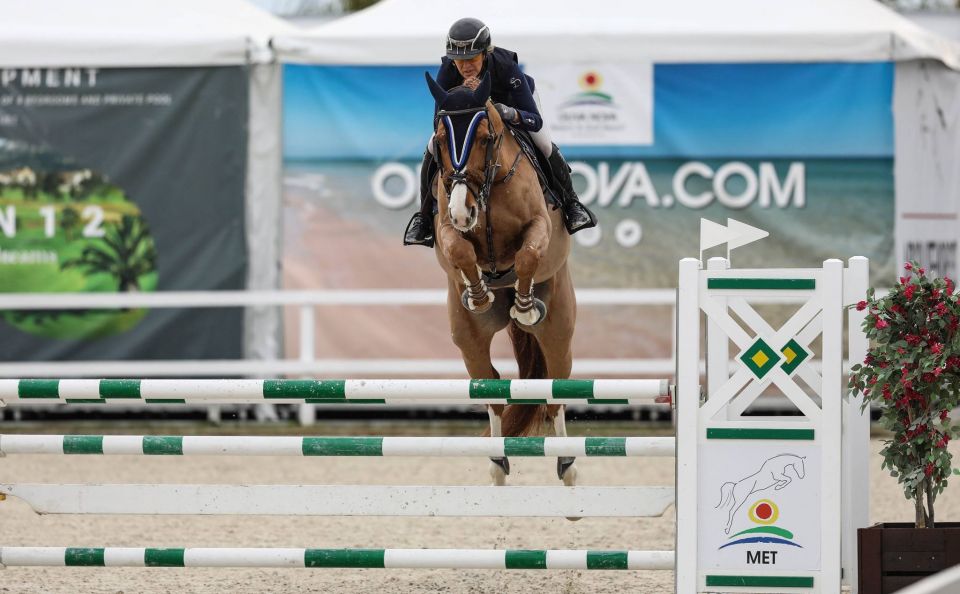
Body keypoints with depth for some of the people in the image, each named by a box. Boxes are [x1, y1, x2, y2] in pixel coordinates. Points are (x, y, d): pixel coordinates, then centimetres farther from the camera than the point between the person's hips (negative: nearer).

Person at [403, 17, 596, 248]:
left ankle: (570, 204, 10)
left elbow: (535, 120, -42)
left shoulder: (507, 67, -43)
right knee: (433, 150, -15)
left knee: (546, 147, -16)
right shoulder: (447, 70, -38)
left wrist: (509, 113, -62)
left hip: (512, 103, -1)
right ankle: (424, 215, 5)